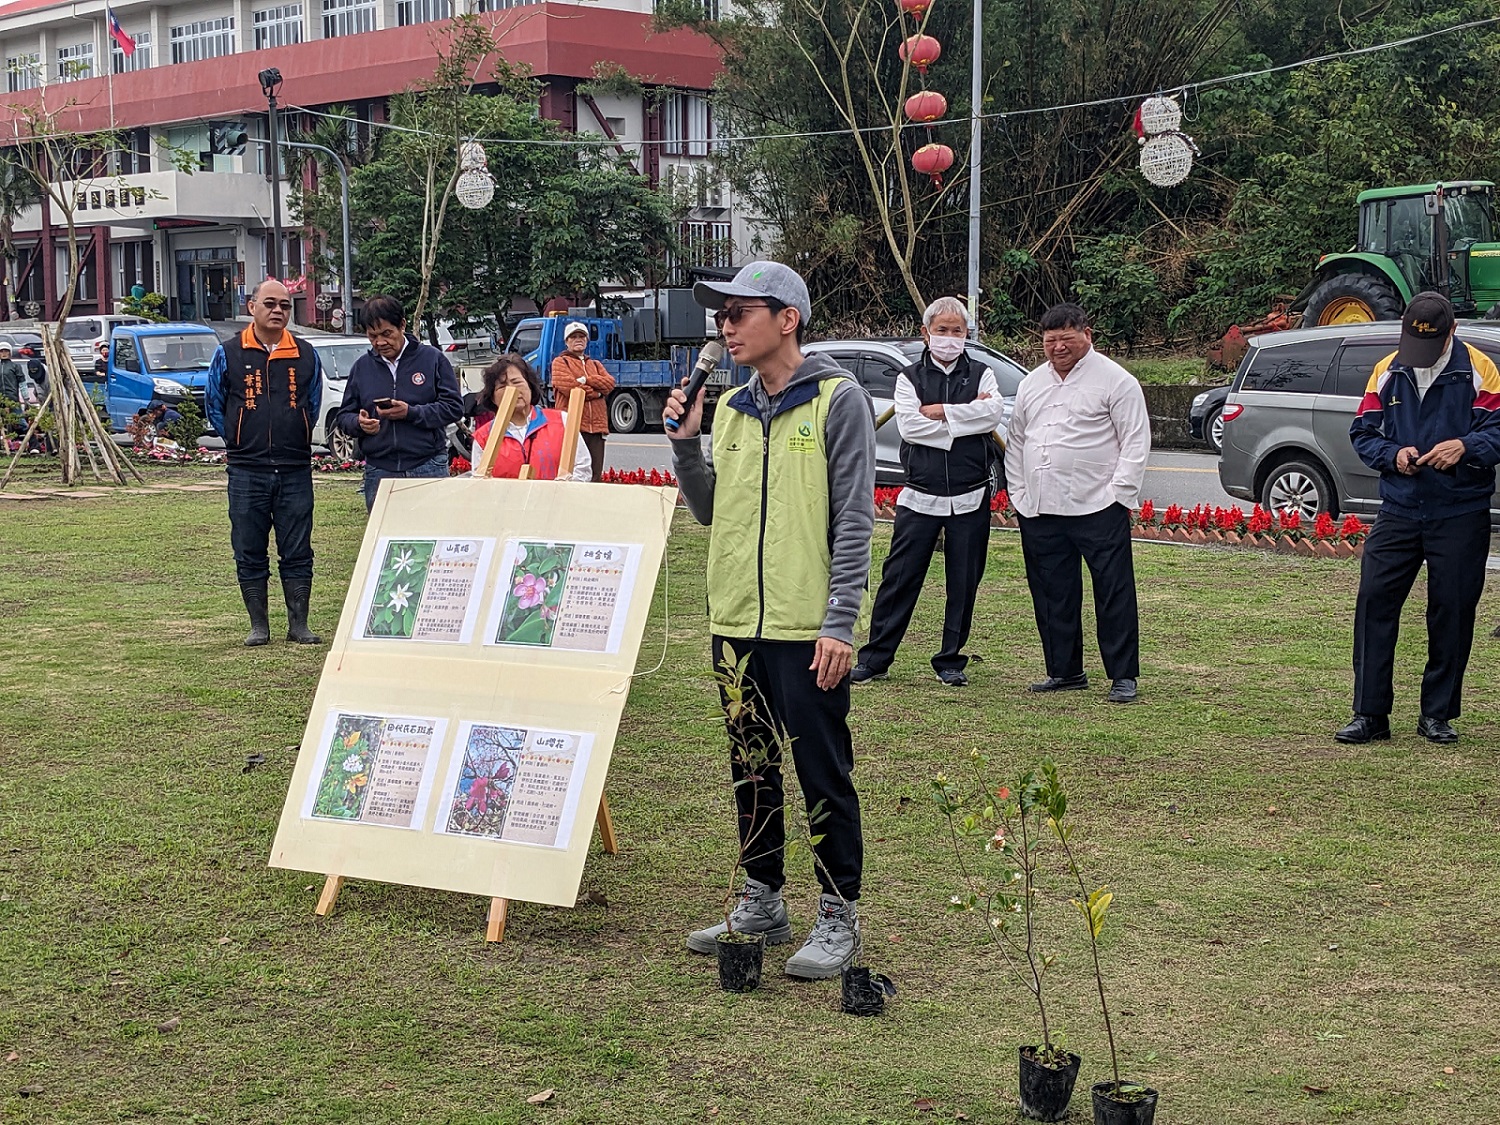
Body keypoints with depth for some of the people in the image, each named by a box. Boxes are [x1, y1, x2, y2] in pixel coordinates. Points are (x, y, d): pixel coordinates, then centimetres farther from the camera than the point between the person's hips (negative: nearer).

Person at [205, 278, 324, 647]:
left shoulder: (306, 355, 7)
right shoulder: (228, 354, 2)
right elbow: (214, 404, 11)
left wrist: (295, 443, 12)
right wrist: (239, 443, 9)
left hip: (296, 470, 1)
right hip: (247, 472, -1)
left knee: (298, 553, 3)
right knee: (249, 554, 4)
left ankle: (298, 625, 10)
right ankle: (258, 626, 12)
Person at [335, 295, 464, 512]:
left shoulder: (433, 359, 2)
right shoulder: (362, 367, 12)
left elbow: (454, 407, -4)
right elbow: (344, 417, 15)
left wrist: (411, 413, -16)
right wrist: (359, 423, -9)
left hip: (428, 469, -3)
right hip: (378, 472, 3)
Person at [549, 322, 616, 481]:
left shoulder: (596, 365, 26)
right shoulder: (560, 362, 9)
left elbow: (610, 383, 7)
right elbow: (568, 386, -9)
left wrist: (586, 380, -8)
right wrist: (597, 392, -1)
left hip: (596, 426, 5)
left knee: (595, 474, 1)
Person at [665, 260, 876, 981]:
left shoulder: (837, 400, -7)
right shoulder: (731, 409, 12)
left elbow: (853, 519, -10)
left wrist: (840, 622, -16)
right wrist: (685, 440, 3)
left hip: (806, 629, -7)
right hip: (736, 623, 7)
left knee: (822, 773, 0)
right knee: (751, 768, 15)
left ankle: (838, 917, 10)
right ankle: (761, 903, 27)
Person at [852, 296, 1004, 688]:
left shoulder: (981, 375, 9)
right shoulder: (910, 378, 7)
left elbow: (994, 412, -12)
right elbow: (909, 425, -10)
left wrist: (940, 412, -11)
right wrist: (966, 417, -10)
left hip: (970, 498, 1)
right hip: (920, 497, -1)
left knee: (964, 583, 6)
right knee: (899, 578, -1)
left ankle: (951, 662, 17)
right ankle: (875, 658, 6)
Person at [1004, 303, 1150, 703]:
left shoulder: (1115, 381, -2)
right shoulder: (1032, 384, 16)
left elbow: (1136, 442, -4)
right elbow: (1015, 441, 22)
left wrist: (1119, 494, -10)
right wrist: (1018, 492, 11)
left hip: (1097, 508, -6)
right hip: (1039, 511, 6)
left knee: (1114, 594, -3)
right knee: (1053, 595, 10)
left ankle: (1124, 677, 3)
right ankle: (1064, 672, 20)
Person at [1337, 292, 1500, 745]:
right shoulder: (1387, 372, 5)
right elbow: (1362, 433, 8)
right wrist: (1393, 454, -11)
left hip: (1461, 515, -2)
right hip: (1399, 510, 2)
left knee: (1452, 611, 3)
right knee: (1374, 601, -6)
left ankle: (1438, 714, 16)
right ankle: (1370, 714, 1)